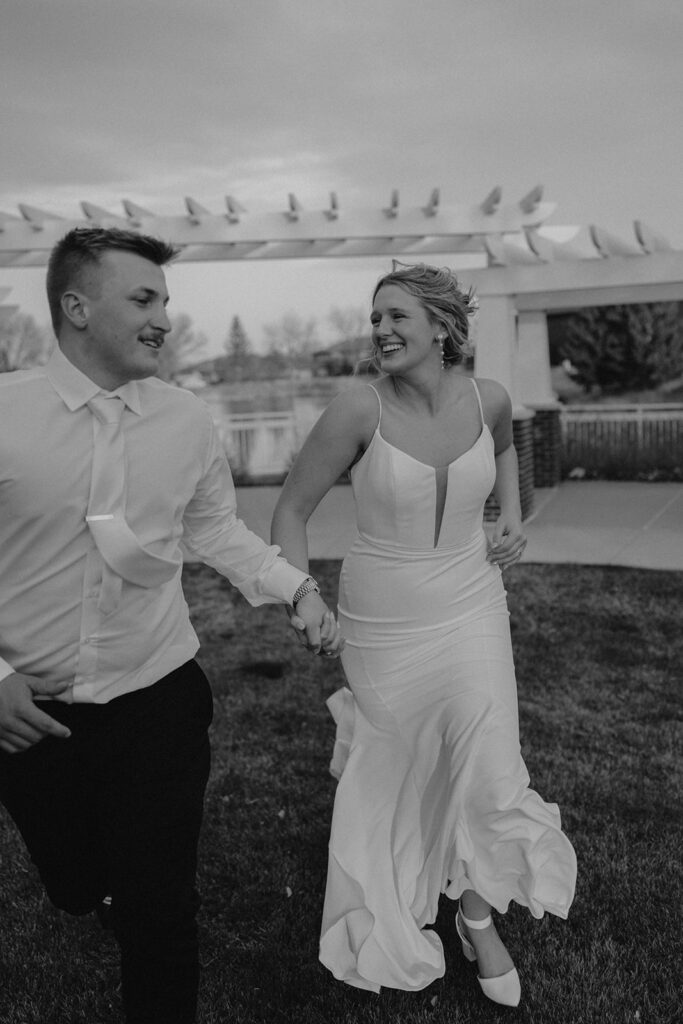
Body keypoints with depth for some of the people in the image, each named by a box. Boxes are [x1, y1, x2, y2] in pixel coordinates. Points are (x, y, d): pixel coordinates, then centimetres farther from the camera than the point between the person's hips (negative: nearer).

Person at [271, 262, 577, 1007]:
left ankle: (479, 917, 33)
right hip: (384, 622, -2)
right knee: (393, 764, 17)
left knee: (491, 770, 4)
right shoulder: (358, 410, -19)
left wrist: (512, 520, 4)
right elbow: (292, 508, -9)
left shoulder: (487, 399, -8)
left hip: (472, 608, 2)